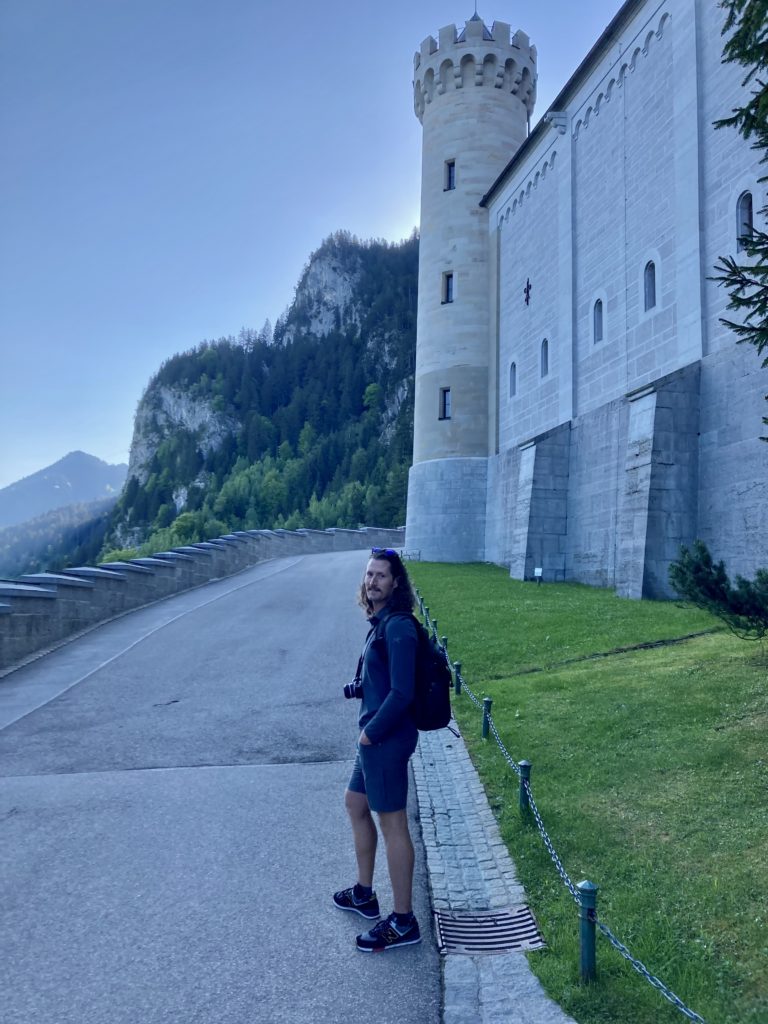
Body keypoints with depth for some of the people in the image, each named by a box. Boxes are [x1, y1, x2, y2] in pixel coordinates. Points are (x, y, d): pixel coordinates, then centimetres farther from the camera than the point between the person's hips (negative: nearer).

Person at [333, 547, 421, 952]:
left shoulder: (398, 627, -21)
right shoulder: (380, 622, 8)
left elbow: (402, 693, -25)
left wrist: (371, 732, -16)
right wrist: (369, 730, 9)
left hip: (387, 739, -10)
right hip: (375, 736, 10)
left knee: (392, 825, 0)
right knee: (355, 803, 23)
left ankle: (403, 923, 14)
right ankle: (364, 893, 40)